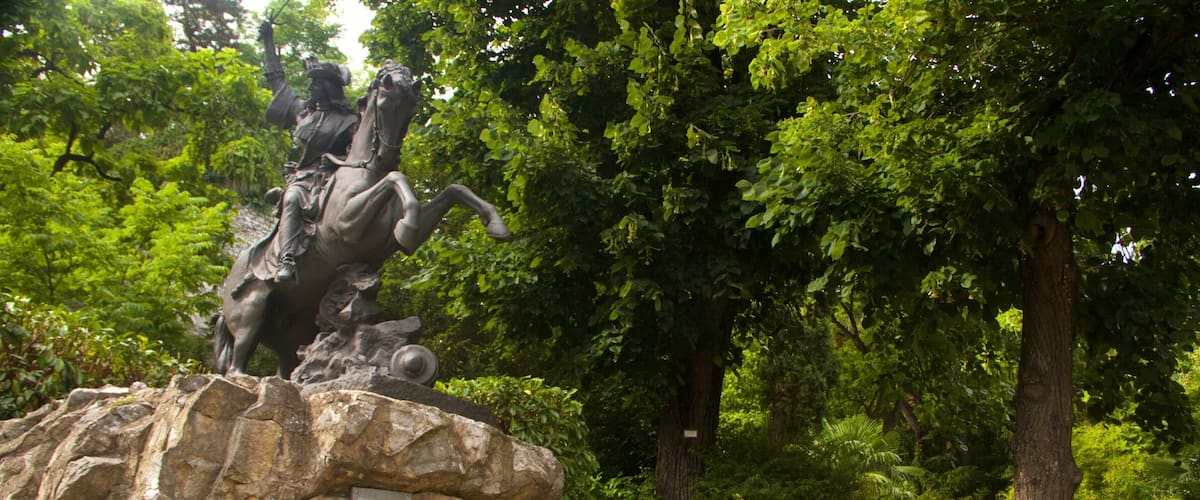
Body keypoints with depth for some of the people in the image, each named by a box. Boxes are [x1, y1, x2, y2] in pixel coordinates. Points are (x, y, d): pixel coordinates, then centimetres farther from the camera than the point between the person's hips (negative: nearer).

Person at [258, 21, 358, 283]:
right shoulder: (302, 110, 24)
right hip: (299, 178, 2)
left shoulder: (348, 120, 10)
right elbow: (276, 80, 34)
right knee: (292, 199, -31)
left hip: (328, 180, -2)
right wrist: (268, 42, 37)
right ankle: (286, 262, -46)